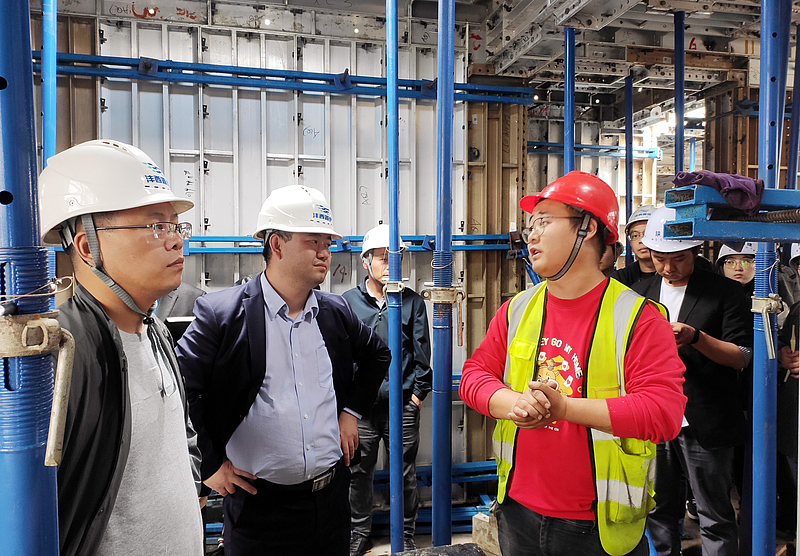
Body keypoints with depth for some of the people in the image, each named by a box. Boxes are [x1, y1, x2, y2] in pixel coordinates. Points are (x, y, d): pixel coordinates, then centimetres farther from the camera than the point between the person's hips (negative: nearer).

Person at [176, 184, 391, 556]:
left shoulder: (336, 312, 2)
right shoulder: (222, 314, -13)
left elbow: (377, 355, 19)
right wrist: (210, 464, -9)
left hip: (332, 496, 5)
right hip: (259, 503, -4)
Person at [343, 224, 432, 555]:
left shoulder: (412, 302, 4)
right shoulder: (348, 301, 3)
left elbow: (421, 351, 5)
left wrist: (418, 392, 0)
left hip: (403, 406, 0)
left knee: (405, 474, 10)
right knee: (359, 473, 12)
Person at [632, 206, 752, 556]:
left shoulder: (725, 293, -3)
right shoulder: (640, 293, 10)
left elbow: (742, 356, -6)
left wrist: (695, 337, -21)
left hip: (704, 425, -3)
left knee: (715, 518, 8)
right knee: (658, 513, 15)